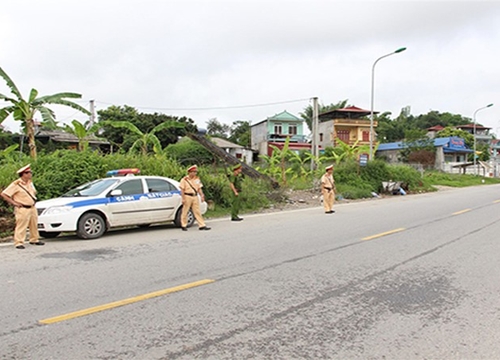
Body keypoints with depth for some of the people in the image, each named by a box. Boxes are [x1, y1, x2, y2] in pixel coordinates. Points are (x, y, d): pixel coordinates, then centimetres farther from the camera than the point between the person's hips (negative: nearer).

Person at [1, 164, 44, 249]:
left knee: (34, 225, 14)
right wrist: (14, 202, -15)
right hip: (22, 209, -8)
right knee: (21, 226, -8)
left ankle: (34, 239, 26)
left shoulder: (30, 182, 10)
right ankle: (19, 243, -3)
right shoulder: (16, 184, -14)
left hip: (32, 208, 8)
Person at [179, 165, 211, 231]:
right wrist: (183, 199, -12)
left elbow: (199, 189, 13)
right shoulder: (184, 179, -4)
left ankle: (202, 225, 1)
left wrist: (202, 196, 2)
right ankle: (183, 226, 14)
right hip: (187, 196, -4)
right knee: (185, 212, 2)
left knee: (197, 212, 3)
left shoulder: (197, 179, 12)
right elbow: (182, 190, -7)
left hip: (195, 197, 5)